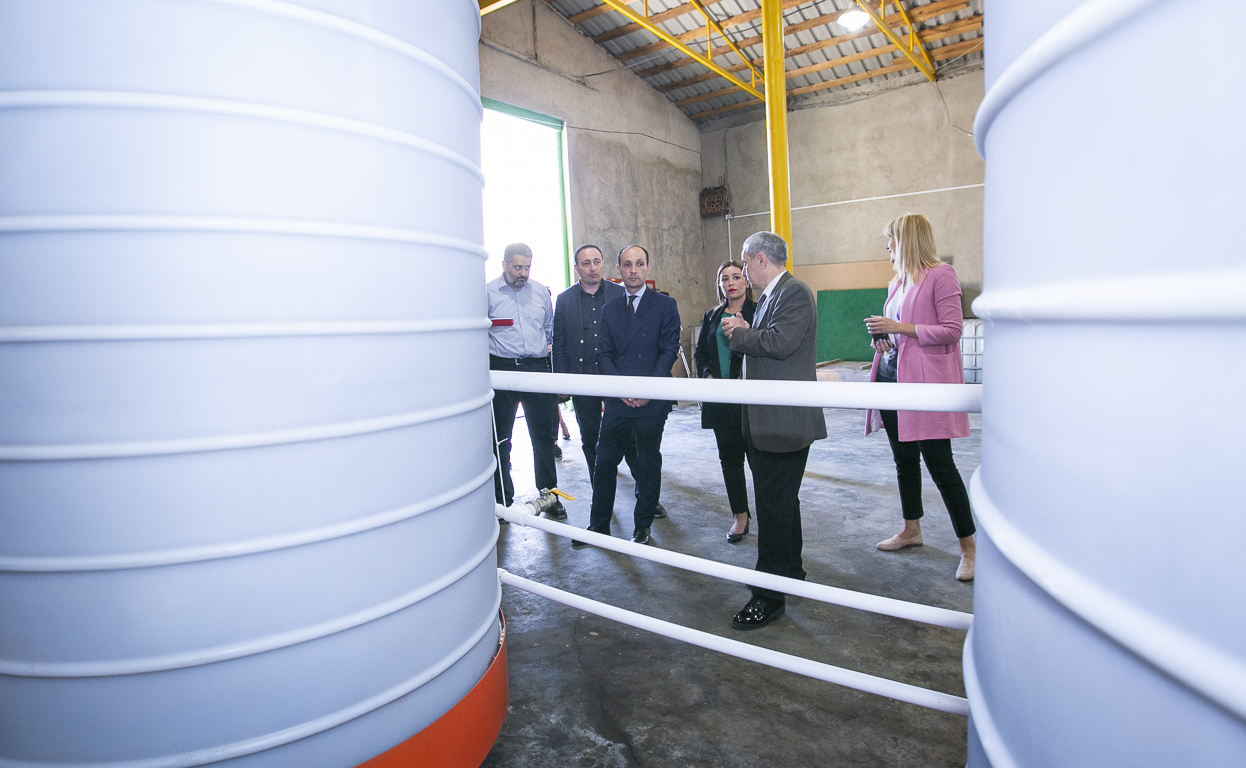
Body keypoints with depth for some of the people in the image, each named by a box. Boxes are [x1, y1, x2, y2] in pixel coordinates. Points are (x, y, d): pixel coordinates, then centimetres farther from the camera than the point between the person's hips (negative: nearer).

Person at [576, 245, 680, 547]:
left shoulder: (665, 305, 2)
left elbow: (669, 350, -4)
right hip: (617, 401, 3)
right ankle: (599, 525, 22)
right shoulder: (609, 309, 12)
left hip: (651, 401, -3)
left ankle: (642, 526, 23)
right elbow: (605, 354, 8)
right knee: (604, 462, 6)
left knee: (648, 465, 7)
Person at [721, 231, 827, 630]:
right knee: (782, 500, 22)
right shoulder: (770, 295, 17)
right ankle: (791, 570, 39)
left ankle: (771, 594, 7)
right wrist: (745, 332, 1)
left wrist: (739, 332, -12)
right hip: (765, 419, 11)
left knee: (775, 506, -4)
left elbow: (780, 342, -27)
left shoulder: (795, 293, -14)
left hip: (784, 422, -11)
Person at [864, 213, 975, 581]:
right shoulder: (897, 282, 16)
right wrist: (884, 339, 4)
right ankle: (912, 529, 31)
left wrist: (898, 327, -17)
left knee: (939, 463, -5)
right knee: (903, 459, 15)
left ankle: (968, 546, 7)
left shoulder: (940, 275, -9)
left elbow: (952, 330, -15)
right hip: (893, 378, 8)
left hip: (927, 382, -8)